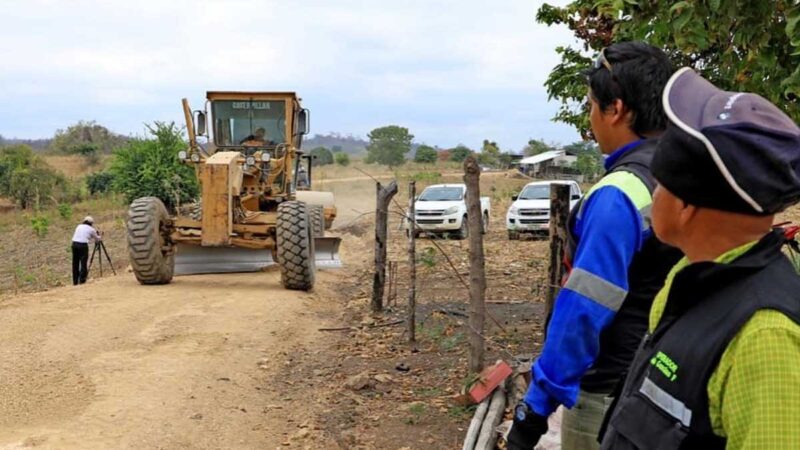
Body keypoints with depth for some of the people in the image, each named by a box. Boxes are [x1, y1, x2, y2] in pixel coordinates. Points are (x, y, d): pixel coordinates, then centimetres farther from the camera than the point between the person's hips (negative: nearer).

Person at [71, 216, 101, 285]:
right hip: (83, 245, -5)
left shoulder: (79, 226, 19)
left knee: (75, 263, 11)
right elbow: (97, 239, 18)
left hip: (74, 243, 5)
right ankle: (82, 280, -3)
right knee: (83, 263, 1)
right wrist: (98, 235, 40)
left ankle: (75, 281, 15)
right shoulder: (91, 229, 7)